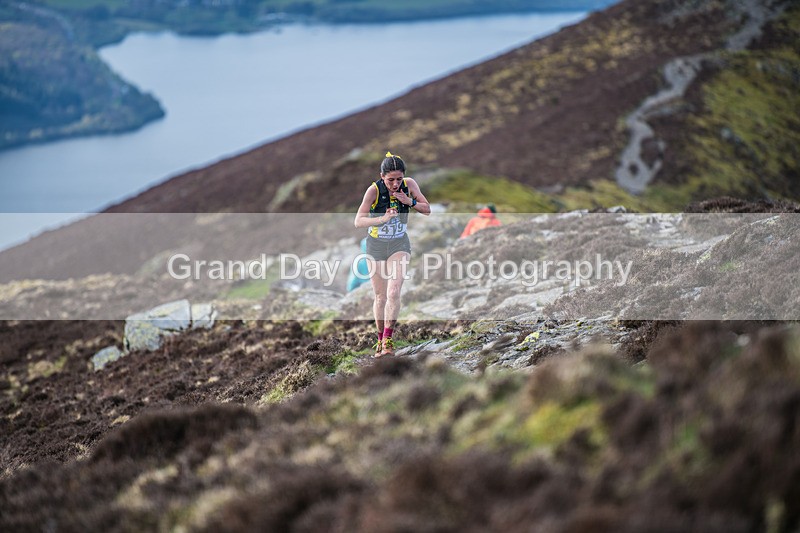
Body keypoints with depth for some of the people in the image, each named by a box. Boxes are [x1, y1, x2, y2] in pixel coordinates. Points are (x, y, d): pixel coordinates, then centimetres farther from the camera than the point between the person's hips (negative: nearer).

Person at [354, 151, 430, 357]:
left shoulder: (409, 184, -11)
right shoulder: (374, 190, -19)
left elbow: (427, 209, 0)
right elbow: (358, 221, -24)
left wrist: (410, 202, -19)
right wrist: (382, 219, -39)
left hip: (399, 245, 1)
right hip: (376, 247, -1)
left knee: (393, 292, -16)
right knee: (380, 296, 6)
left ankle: (388, 340, -10)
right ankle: (380, 339, 23)